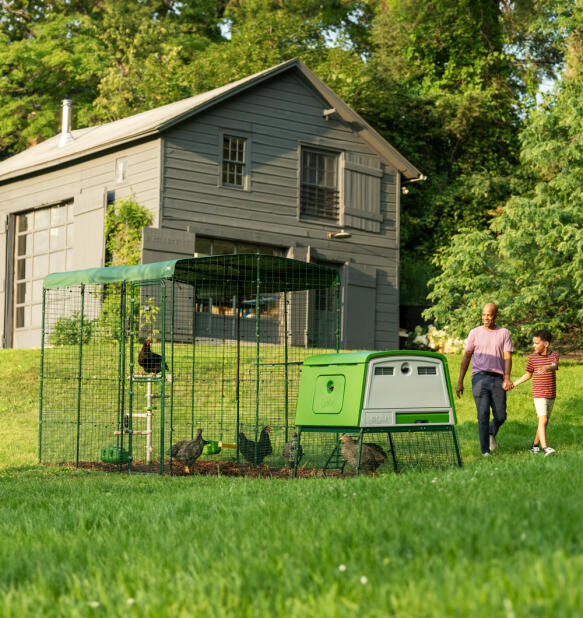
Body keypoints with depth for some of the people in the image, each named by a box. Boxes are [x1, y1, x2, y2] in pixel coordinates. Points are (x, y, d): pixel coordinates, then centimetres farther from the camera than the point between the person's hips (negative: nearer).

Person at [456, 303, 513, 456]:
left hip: (497, 379, 1)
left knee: (500, 416, 2)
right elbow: (466, 357, 10)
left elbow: (507, 357, 2)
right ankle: (485, 451, -6)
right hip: (480, 376, -1)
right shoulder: (475, 333, 9)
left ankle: (491, 433, 37)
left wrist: (507, 379, -15)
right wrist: (460, 381, 5)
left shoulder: (504, 333, 9)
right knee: (483, 414, -10)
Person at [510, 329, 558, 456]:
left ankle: (535, 445, 23)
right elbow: (528, 375, 13)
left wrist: (547, 368, -45)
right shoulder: (533, 357, 2)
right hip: (539, 394, -2)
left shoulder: (554, 355, 0)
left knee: (545, 421, 9)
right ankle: (545, 447, -21)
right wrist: (513, 384, 10)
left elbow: (555, 366, -22)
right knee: (543, 419, -15)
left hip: (551, 394, 2)